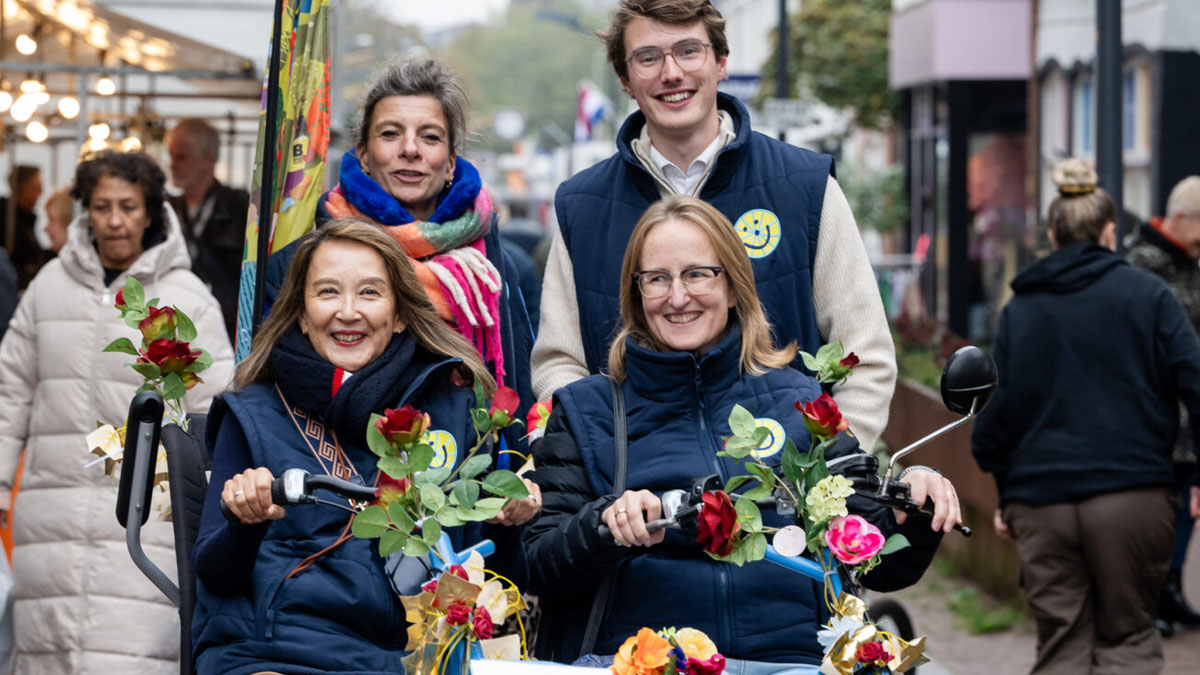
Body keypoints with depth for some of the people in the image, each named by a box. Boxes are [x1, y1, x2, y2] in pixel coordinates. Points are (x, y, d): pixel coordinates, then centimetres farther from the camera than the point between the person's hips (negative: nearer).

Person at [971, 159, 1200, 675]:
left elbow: (995, 412, 7)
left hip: (1040, 502, 2)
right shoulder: (1146, 294, 2)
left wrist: (1005, 496, 14)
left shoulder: (1018, 310, 8)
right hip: (1132, 494, -2)